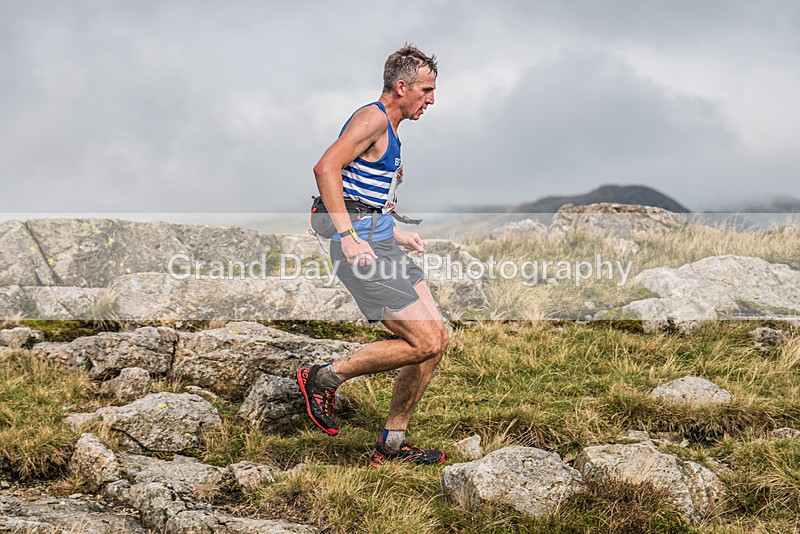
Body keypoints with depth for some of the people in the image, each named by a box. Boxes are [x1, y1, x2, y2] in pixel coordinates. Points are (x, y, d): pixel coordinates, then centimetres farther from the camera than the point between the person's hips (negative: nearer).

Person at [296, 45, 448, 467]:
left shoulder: (388, 131, 23)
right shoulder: (372, 118, -9)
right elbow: (326, 169, -22)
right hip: (361, 246, -11)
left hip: (380, 241, 11)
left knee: (437, 338, 4)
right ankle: (324, 378, 0)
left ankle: (391, 446, 11)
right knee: (424, 343, -15)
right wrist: (348, 236, -26)